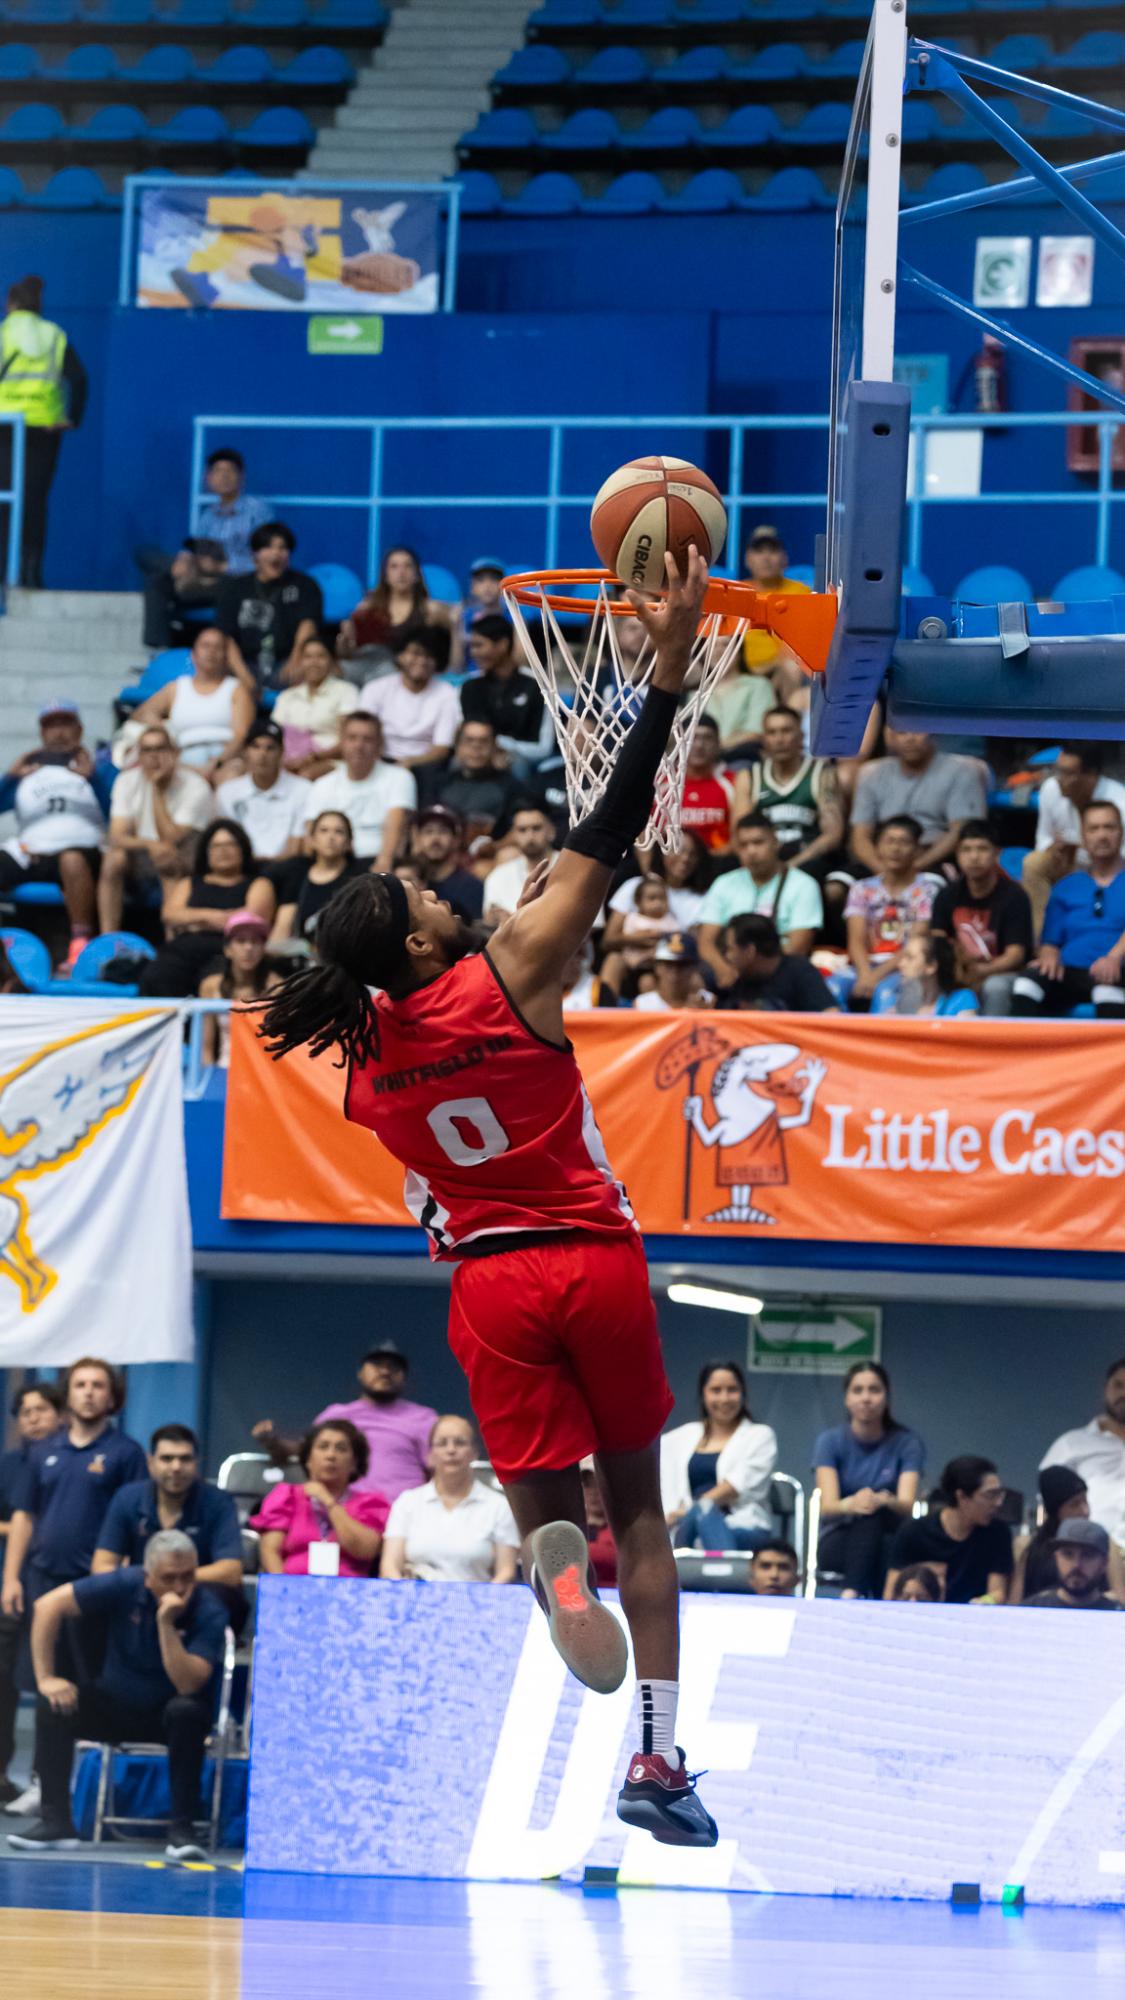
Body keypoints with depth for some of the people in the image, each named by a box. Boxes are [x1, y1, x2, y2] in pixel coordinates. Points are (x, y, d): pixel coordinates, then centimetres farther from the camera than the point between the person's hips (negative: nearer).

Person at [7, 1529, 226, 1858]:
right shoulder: (126, 1587, -16)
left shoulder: (208, 1613, -22)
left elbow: (188, 1685, -33)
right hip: (117, 1705, 2)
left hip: (169, 1715, -2)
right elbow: (49, 1605, -13)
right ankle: (56, 1822, -14)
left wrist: (166, 1624, -39)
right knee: (53, 1705, -23)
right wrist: (45, 1677, -16)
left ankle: (182, 1829, -29)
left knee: (187, 1711, -37)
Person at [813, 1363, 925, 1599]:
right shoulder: (831, 1441, 0)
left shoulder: (907, 1443, 0)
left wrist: (885, 1501, -39)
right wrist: (851, 1504, -38)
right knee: (866, 1510, -34)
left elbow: (907, 1506, -13)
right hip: (839, 1542, 0)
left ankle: (851, 1593, -50)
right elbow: (827, 1506, -13)